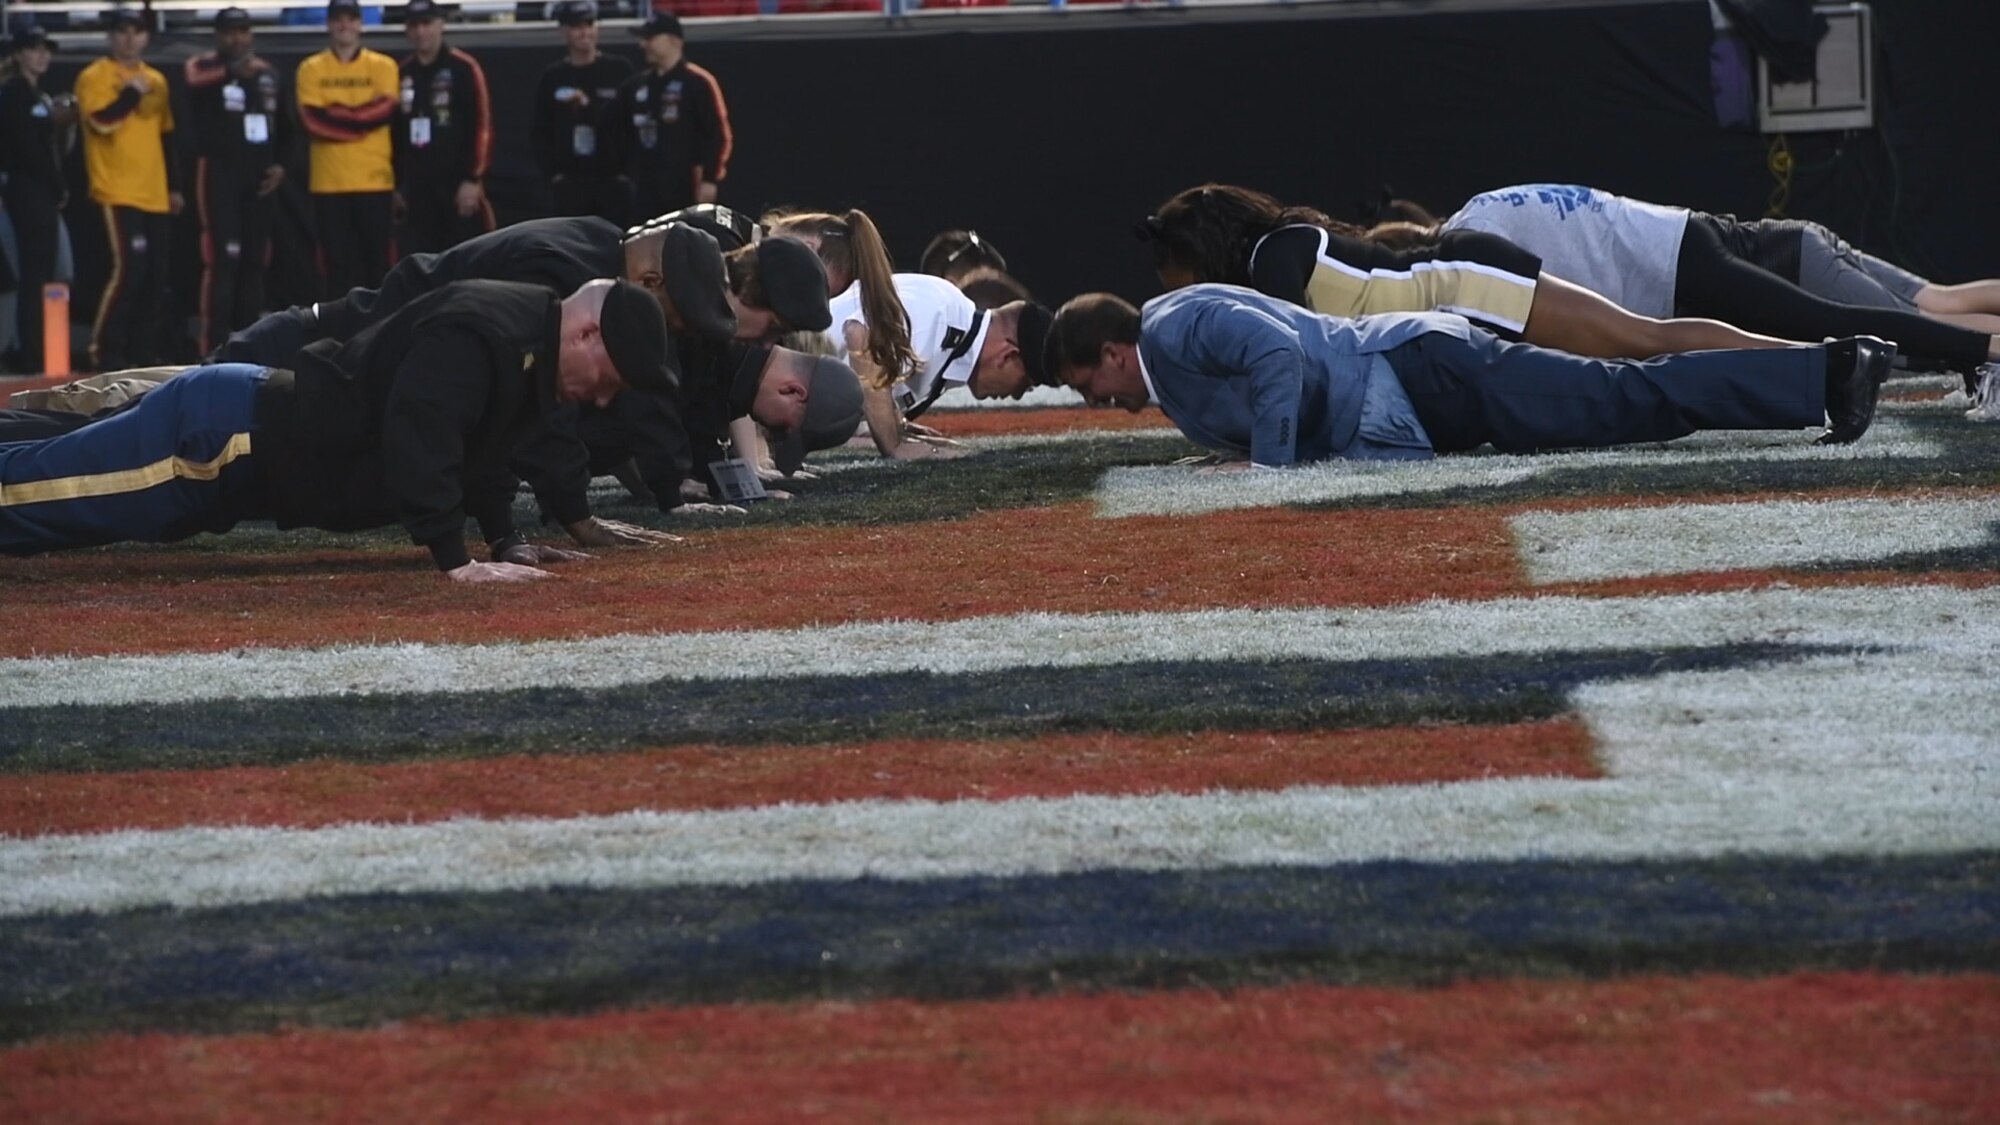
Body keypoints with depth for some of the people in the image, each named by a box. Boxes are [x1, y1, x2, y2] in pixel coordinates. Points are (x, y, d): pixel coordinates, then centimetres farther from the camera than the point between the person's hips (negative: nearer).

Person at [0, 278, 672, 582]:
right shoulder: (478, 332, -25)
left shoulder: (529, 342, 7)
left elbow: (481, 443, 22)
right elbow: (417, 439, -35)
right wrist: (455, 561, -35)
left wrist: (505, 542, 13)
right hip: (223, 439, -10)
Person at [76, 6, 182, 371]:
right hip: (118, 192, -7)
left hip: (155, 194, 7)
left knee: (155, 276, 5)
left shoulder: (156, 80, 16)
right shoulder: (94, 77, -4)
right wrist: (132, 93, -15)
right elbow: (102, 121, -20)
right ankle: (105, 351, -9)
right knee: (128, 268, -16)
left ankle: (145, 351, 12)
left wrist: (174, 186, 19)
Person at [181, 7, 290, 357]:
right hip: (219, 173, -5)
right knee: (223, 259, -13)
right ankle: (214, 347, -13)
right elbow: (193, 81, -27)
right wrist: (232, 70, -36)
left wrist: (280, 163, 5)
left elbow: (283, 126, 19)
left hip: (260, 177, 5)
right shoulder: (203, 68, -2)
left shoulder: (269, 74, 13)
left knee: (254, 262, 7)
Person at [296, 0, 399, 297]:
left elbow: (386, 111, -9)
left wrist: (337, 115, -11)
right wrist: (362, 119, -12)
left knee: (377, 260, 0)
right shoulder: (312, 69, 6)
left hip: (374, 180, 0)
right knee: (338, 262, 1)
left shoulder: (382, 66, 6)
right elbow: (312, 120, -7)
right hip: (329, 182, 0)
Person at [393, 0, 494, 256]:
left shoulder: (463, 69, -4)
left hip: (459, 186, -5)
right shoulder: (402, 74, 13)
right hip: (418, 189, 5)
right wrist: (397, 184, 17)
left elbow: (482, 126, -9)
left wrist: (473, 179, -14)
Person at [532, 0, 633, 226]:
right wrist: (552, 172, 1)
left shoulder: (619, 71, 2)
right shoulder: (553, 78, 8)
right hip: (570, 181, 2)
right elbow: (539, 133, 10)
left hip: (613, 180, -2)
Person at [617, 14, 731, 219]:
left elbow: (720, 135, -8)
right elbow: (624, 136, 25)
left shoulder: (699, 83, -4)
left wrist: (710, 179, -14)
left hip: (686, 189, -6)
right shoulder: (635, 85, 16)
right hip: (646, 190, 6)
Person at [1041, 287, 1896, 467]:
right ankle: (1827, 375, -4)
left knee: (1627, 402, -17)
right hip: (1407, 417, 9)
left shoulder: (1175, 325, -7)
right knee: (1633, 405, 2)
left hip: (1417, 371, -9)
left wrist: (1269, 463, -19)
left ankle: (1828, 378, -22)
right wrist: (1234, 448, 17)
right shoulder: (1177, 392, 23)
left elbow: (1278, 350, -22)